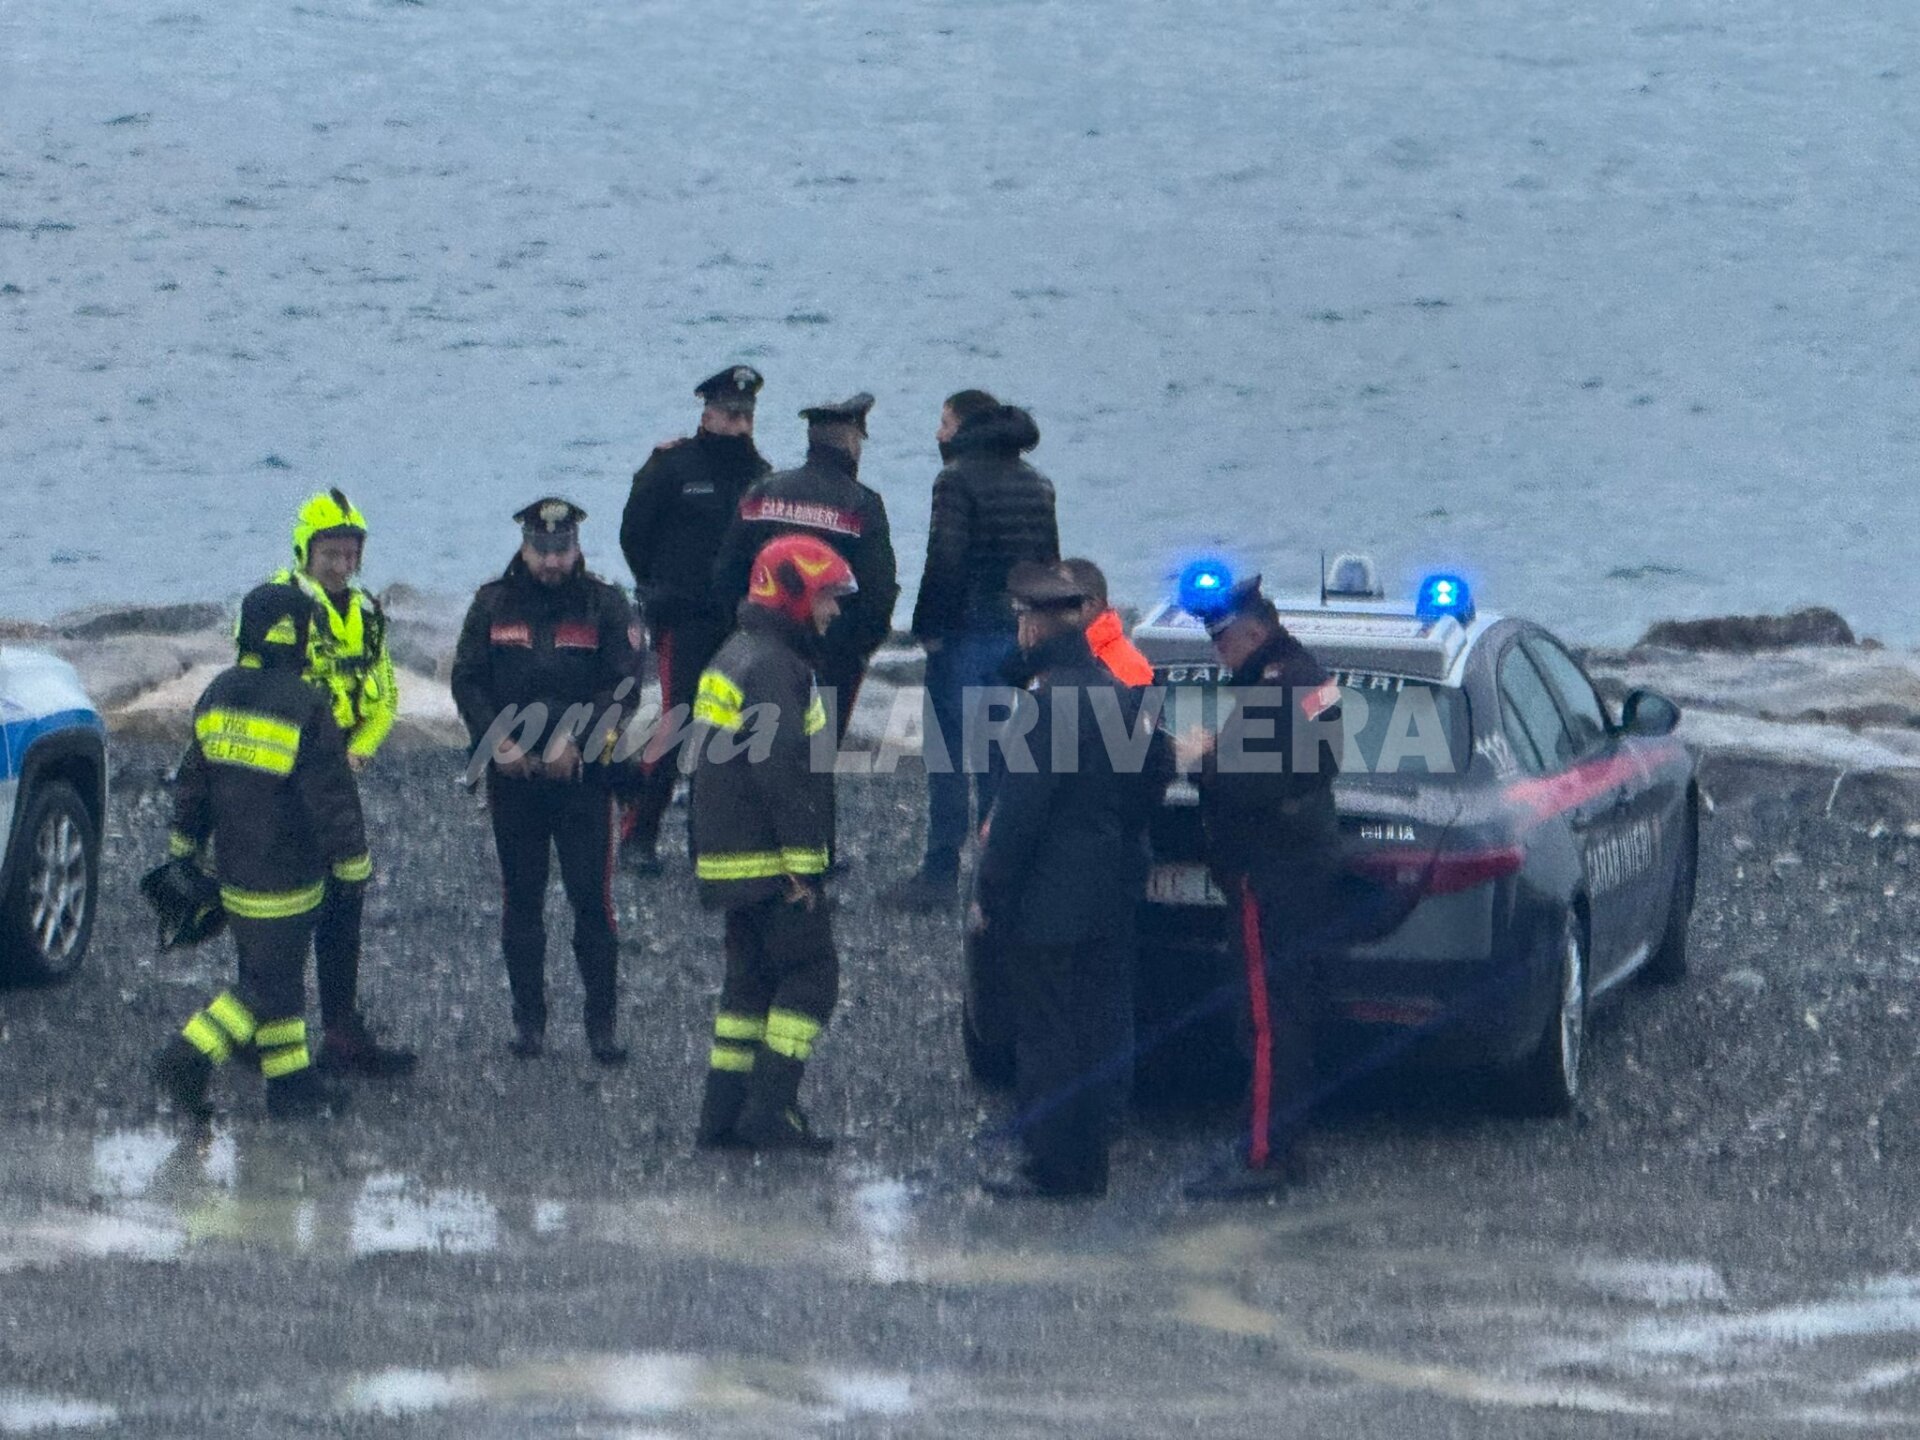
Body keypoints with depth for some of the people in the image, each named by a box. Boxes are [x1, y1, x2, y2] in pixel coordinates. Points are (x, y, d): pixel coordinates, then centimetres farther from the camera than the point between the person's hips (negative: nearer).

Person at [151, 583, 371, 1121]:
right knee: (270, 985, 0)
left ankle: (292, 1083, 21)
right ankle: (188, 1061, -8)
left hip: (234, 871, 8)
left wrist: (184, 849, 23)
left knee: (276, 975, 17)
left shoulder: (217, 696, 3)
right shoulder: (307, 709, -19)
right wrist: (354, 866, -4)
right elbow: (332, 798, -15)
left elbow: (191, 783, 12)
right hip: (283, 883, -8)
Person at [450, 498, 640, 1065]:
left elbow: (621, 688, -4)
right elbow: (468, 681, 5)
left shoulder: (605, 605, -1)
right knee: (521, 900, 7)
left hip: (583, 776, -2)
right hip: (513, 777, 2)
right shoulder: (494, 604, 5)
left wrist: (574, 741, -15)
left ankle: (602, 1023, 2)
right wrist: (496, 741, -9)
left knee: (592, 900, -4)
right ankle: (528, 1020, 16)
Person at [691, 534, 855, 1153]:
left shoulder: (735, 658, 17)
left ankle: (723, 1115, 14)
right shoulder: (773, 667, -16)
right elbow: (784, 772, -22)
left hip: (729, 859, 10)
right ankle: (770, 1110, -11)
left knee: (751, 979, 14)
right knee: (810, 975, -6)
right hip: (771, 861, -10)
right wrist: (805, 863, -20)